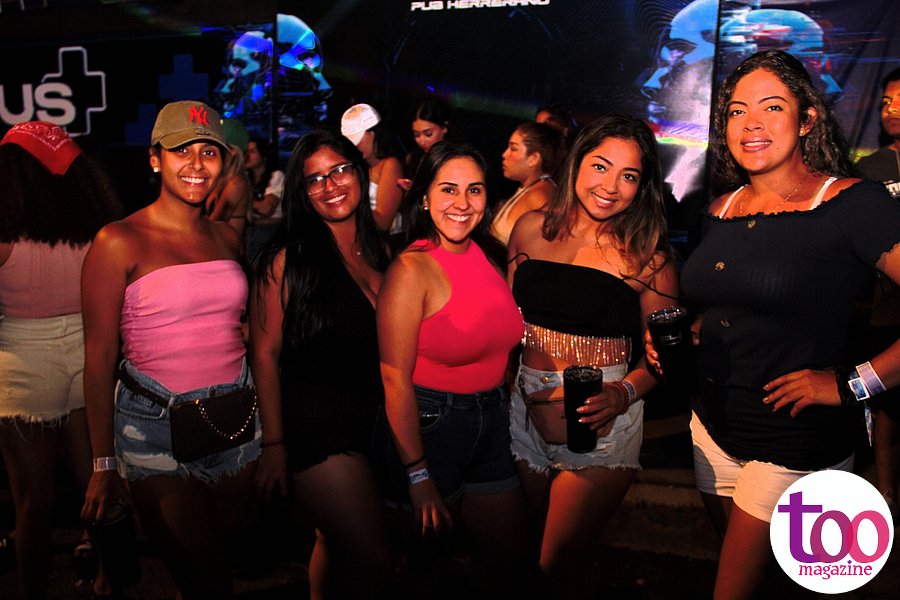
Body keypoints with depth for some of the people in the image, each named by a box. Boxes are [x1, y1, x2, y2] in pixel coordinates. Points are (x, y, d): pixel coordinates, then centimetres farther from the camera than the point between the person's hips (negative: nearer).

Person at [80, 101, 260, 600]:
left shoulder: (227, 237, 7)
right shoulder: (120, 241, -9)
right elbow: (99, 356, -8)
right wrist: (103, 464, -8)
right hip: (157, 426, -5)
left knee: (221, 554, 20)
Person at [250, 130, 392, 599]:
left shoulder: (379, 252, 7)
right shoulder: (288, 261, -9)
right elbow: (265, 354, -8)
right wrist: (274, 444, -9)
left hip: (373, 420, 5)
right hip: (316, 427, -5)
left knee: (337, 547, 17)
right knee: (371, 558, -5)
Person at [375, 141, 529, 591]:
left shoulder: (488, 257, 1)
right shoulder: (412, 269, -18)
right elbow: (395, 378, -20)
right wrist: (418, 476, -19)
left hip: (492, 419, 6)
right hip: (429, 422, -6)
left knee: (509, 561, 17)